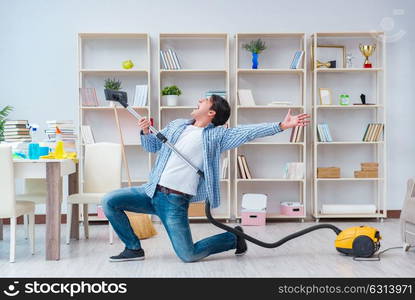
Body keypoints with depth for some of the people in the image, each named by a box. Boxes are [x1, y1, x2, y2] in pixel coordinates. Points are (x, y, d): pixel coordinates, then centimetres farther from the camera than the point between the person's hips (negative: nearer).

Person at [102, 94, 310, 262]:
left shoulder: (217, 135, -2)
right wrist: (145, 132, 2)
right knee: (110, 202, -5)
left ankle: (234, 237, 18)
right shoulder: (176, 126, 14)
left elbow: (249, 131, -11)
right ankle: (134, 249, 12)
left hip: (175, 202, -5)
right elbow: (152, 146, 24)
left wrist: (282, 125, -20)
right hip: (152, 192, 5)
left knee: (189, 255, -9)